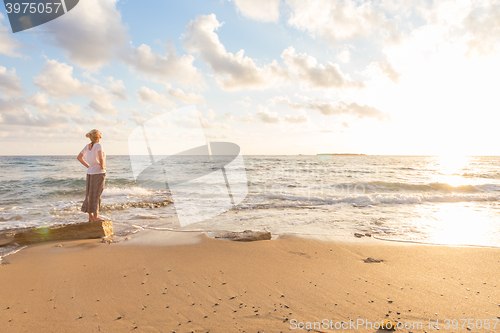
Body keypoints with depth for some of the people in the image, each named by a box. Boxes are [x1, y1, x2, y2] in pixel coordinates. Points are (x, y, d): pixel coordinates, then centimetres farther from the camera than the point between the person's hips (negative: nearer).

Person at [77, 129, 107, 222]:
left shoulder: (87, 146, 7)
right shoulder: (98, 145, -14)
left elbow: (79, 157, 13)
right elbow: (100, 158, -31)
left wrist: (88, 166, 13)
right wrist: (102, 166, -14)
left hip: (90, 172, 7)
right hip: (98, 173, -7)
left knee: (90, 194, 11)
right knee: (96, 194, -2)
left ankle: (90, 216, 18)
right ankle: (95, 216, 4)